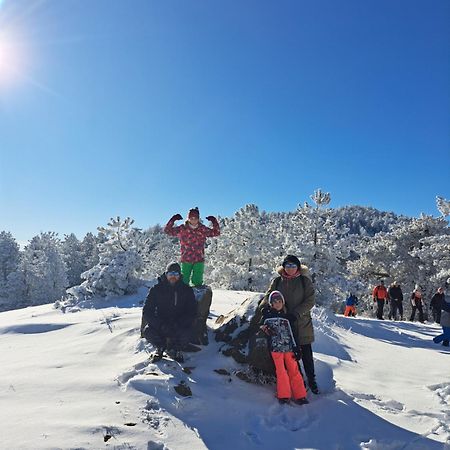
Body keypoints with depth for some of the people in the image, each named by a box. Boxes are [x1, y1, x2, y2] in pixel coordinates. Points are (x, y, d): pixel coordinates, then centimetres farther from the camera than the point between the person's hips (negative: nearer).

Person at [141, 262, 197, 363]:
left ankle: (175, 349, 6)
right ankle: (161, 347, 6)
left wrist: (178, 324, -23)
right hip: (159, 324, 1)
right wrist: (161, 325, -25)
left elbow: (192, 313, -5)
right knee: (147, 331, -28)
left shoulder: (186, 290, -3)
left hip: (179, 325, 0)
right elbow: (147, 312, -9)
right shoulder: (156, 289, -5)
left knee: (185, 335, -32)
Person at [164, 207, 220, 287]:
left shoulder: (203, 229, 4)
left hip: (199, 260, 1)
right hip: (186, 260, -1)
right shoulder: (182, 229, -1)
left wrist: (214, 222, -3)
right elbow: (168, 230, -1)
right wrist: (173, 220, -14)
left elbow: (216, 232, 12)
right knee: (184, 281, 4)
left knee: (198, 282, 7)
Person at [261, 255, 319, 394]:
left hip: (302, 323, -1)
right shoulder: (277, 281, 5)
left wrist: (296, 313, -17)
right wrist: (262, 307, -17)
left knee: (306, 353, 7)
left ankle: (311, 380, 25)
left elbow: (310, 301, -7)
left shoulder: (305, 281, -2)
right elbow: (268, 296, 3)